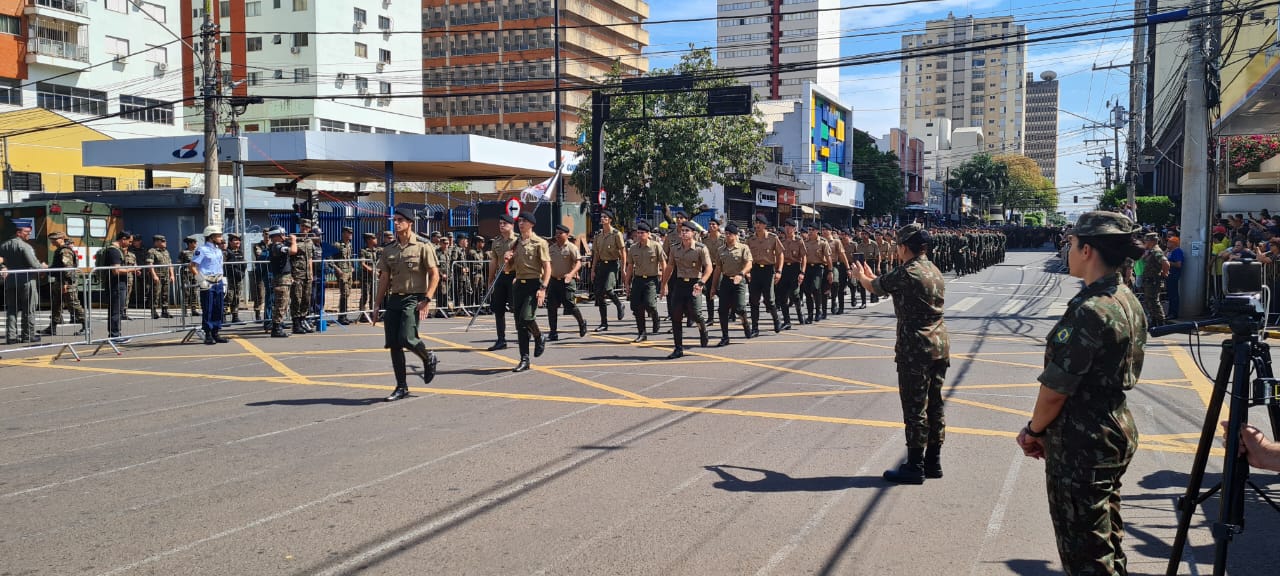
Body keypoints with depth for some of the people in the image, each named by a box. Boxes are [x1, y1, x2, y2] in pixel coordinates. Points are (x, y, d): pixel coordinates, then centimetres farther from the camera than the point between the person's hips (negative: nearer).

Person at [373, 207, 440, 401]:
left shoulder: (422, 246, -4)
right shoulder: (389, 250, 12)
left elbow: (435, 275, -6)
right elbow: (384, 278, 15)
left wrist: (427, 300, -15)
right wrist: (378, 305, 11)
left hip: (414, 299, -6)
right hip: (394, 299, 6)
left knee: (406, 338, -20)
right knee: (393, 344, 2)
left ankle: (429, 359, 12)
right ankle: (401, 387, 12)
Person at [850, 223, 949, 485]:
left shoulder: (906, 273, -14)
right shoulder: (934, 271, 12)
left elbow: (874, 287, 1)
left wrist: (860, 275, 23)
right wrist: (871, 276, 30)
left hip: (915, 350, -9)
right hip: (940, 347, 9)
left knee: (915, 408, -2)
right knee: (934, 405, 13)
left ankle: (915, 466, 4)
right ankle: (933, 461, 22)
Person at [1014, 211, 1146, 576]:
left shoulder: (1089, 311, -24)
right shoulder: (1129, 301, 5)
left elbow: (1055, 390, -22)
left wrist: (1033, 430, -3)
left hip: (1083, 447, -9)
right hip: (1119, 432, 10)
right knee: (1108, 542, 22)